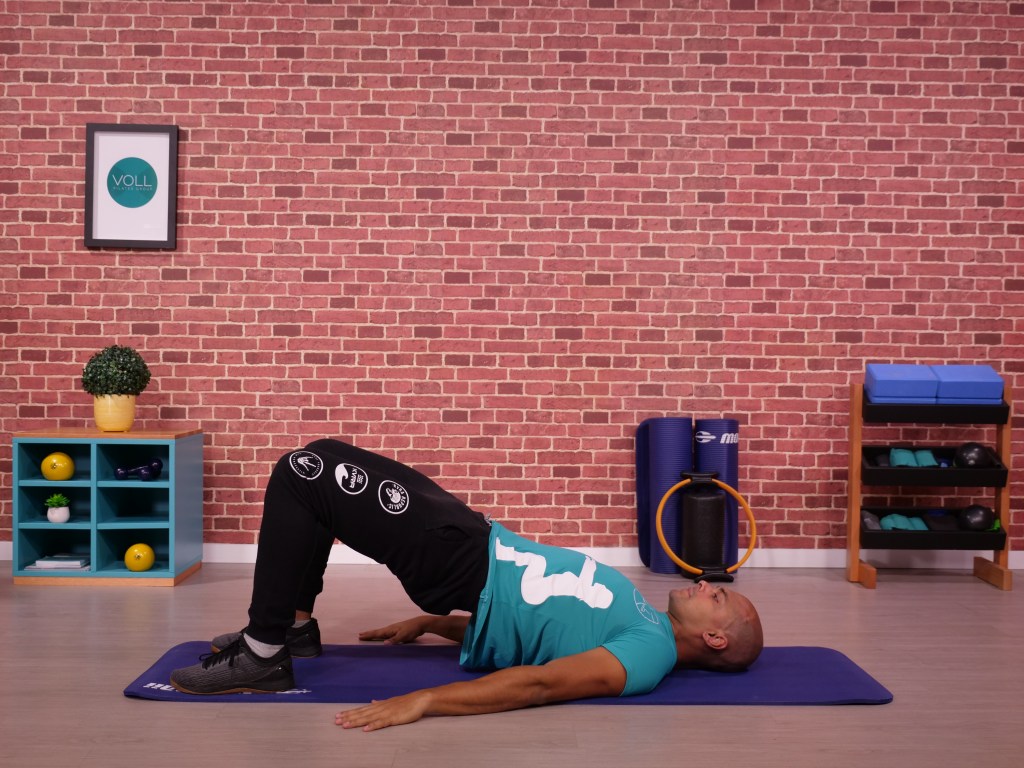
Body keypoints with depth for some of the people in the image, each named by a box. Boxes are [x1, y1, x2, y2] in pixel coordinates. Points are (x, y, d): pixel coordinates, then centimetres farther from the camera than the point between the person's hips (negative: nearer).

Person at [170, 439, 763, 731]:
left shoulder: (651, 654, -13)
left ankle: (264, 657, -6)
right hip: (485, 550, 9)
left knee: (304, 476, -15)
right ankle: (293, 627, 18)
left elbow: (543, 683, -28)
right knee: (316, 461, 10)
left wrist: (423, 700, -38)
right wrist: (427, 622, 21)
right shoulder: (644, 623, 15)